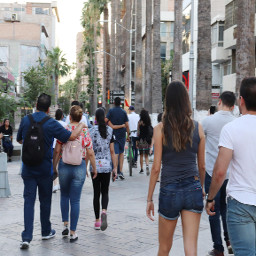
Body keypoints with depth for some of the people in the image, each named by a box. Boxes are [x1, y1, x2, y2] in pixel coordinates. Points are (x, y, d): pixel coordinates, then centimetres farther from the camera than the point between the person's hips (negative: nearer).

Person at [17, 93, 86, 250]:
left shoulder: (26, 120, 0)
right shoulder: (51, 123, -12)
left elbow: (19, 140, 15)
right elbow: (71, 136, -17)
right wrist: (81, 126, 1)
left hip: (28, 168, 2)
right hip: (45, 168, -2)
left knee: (29, 200, 1)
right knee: (45, 200, 13)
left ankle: (27, 237, -7)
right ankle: (46, 232, 28)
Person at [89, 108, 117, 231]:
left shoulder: (91, 131, -4)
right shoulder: (109, 130, 1)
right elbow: (112, 151, 1)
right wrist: (115, 168, 6)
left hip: (95, 166, -1)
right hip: (107, 166, 1)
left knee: (96, 193, 8)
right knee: (105, 192, 10)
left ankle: (97, 221, 13)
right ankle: (104, 211, -18)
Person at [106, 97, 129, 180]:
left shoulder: (111, 111, -3)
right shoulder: (124, 112, 2)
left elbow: (106, 120, -13)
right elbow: (127, 125, 0)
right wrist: (128, 135, 8)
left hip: (113, 134, -2)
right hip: (122, 134, 2)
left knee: (115, 153, -1)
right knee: (121, 153, 13)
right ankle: (121, 171, 7)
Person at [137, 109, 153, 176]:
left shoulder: (140, 122, -6)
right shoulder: (149, 122, 3)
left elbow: (138, 132, -6)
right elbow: (151, 132, 6)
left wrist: (137, 141, 1)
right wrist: (150, 142, 13)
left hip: (141, 140, -2)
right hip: (147, 140, 2)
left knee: (141, 155, 11)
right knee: (146, 155, 7)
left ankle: (141, 169, 14)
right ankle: (147, 165, -18)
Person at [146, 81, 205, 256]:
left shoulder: (161, 129, -6)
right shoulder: (197, 128, 1)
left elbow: (156, 167, -6)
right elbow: (202, 165, 9)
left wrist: (150, 198, 2)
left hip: (170, 191, -2)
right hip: (193, 189, 2)